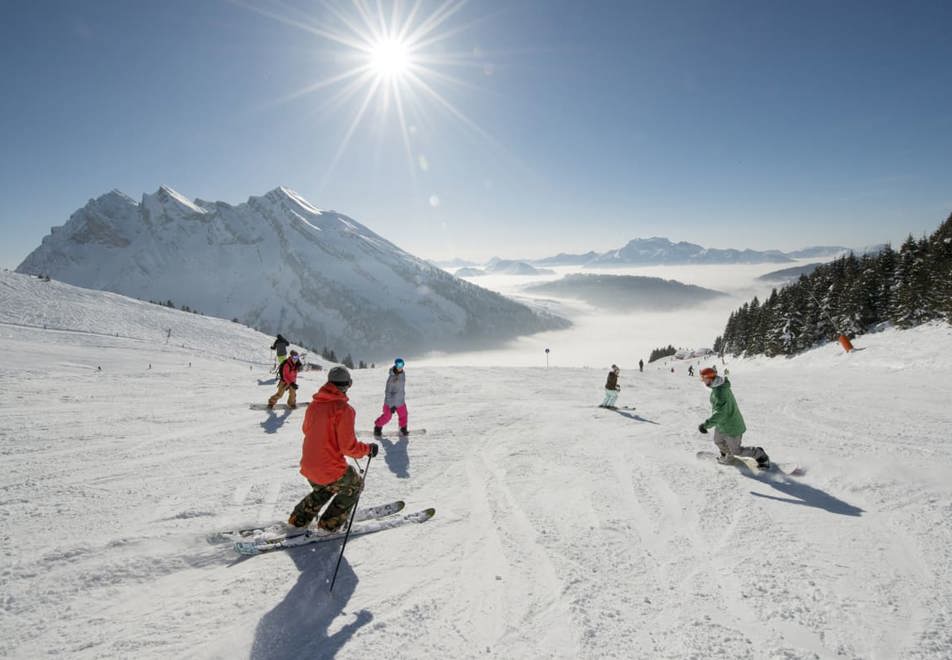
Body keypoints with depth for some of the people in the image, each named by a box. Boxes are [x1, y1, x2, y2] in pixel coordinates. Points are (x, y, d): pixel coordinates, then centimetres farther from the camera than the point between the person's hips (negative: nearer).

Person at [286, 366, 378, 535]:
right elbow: (349, 447, -20)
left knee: (323, 490, 34)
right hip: (330, 469, -7)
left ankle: (298, 522, 29)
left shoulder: (314, 404, 2)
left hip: (308, 467, 7)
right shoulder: (343, 409, -20)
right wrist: (368, 449, -3)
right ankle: (329, 526, 20)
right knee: (354, 485, 21)